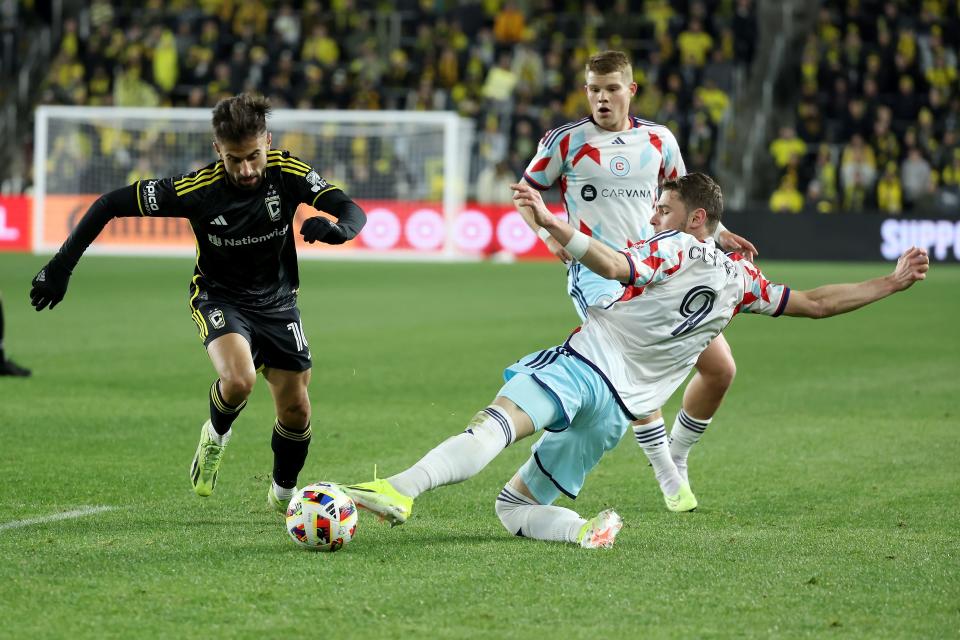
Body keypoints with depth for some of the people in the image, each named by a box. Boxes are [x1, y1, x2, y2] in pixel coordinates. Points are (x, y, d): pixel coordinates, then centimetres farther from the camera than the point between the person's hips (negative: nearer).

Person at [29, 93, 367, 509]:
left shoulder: (287, 172, -20)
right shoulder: (197, 189, -26)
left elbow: (352, 211, -21)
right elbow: (112, 204, -20)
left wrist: (337, 230, -46)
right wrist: (61, 266, -21)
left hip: (276, 300, 3)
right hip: (219, 296, -3)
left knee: (296, 410, 3)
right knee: (238, 380, -31)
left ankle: (283, 493, 34)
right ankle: (216, 436, 5)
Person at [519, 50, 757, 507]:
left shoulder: (659, 140, 9)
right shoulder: (565, 141, -1)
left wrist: (718, 234, 8)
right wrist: (547, 233, -9)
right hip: (596, 272, -5)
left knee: (720, 369, 0)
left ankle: (676, 456, 21)